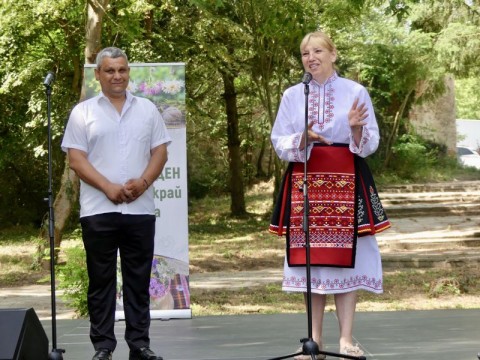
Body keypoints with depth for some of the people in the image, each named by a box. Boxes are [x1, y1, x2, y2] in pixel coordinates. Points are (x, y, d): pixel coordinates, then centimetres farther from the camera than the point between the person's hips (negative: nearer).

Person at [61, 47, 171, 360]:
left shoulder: (147, 109, 11)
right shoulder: (83, 112, 4)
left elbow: (160, 152, 7)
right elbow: (76, 159, -3)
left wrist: (143, 182, -11)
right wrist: (108, 187, -14)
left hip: (140, 208, 2)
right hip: (98, 208, -2)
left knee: (138, 278, 5)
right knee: (101, 278, 2)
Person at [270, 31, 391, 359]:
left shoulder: (356, 92, 2)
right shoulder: (292, 95, 7)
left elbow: (370, 144, 1)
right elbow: (279, 143, 3)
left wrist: (356, 128, -19)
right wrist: (305, 138, -15)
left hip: (346, 181, -2)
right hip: (305, 181, 2)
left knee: (346, 256, -5)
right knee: (310, 256, 1)